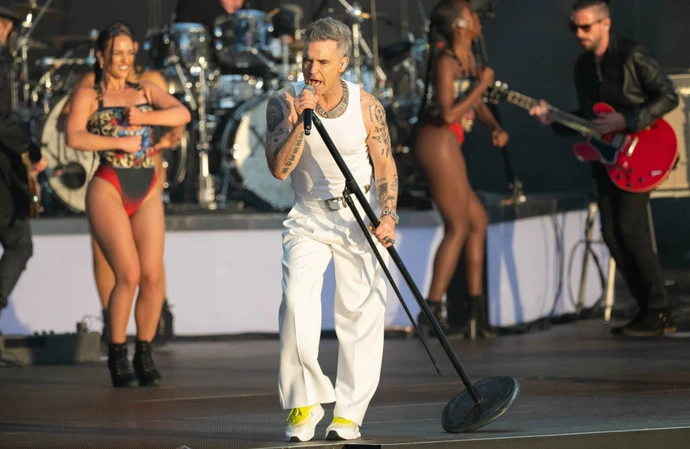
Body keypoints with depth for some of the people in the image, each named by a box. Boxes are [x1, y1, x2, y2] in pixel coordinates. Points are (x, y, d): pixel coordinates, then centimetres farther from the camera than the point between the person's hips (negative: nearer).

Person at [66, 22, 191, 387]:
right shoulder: (88, 96, 7)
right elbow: (75, 138, -10)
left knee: (153, 276, -6)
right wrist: (120, 142, -13)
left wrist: (144, 117, -13)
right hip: (109, 189, -4)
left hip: (147, 193, 4)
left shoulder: (147, 91, 16)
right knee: (128, 275, -15)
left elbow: (182, 114, -1)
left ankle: (144, 354, 8)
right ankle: (117, 355, 0)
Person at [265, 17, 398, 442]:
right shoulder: (283, 103, -9)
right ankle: (304, 402, -9)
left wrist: (388, 215, -11)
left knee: (361, 310, -5)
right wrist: (300, 123, -29)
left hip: (360, 216, 0)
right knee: (297, 299, -19)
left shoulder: (366, 106, -7)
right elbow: (279, 168, -17)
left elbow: (385, 165, 2)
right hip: (307, 216, 0)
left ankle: (349, 411, 5)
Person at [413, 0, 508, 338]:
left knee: (477, 222, 13)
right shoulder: (446, 62, -13)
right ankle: (431, 313, -7)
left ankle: (477, 310, 15)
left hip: (446, 149, 9)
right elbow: (449, 113, -19)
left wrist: (496, 128, 3)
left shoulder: (468, 59, 14)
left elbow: (476, 106, 21)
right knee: (458, 228, -5)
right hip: (439, 144, -9)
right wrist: (481, 85, -13)